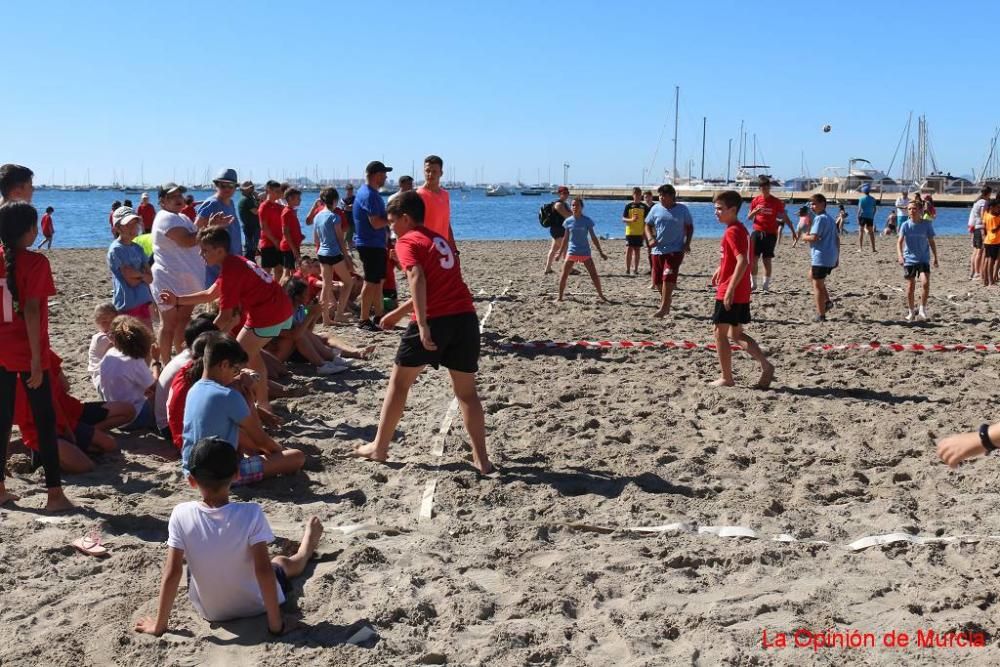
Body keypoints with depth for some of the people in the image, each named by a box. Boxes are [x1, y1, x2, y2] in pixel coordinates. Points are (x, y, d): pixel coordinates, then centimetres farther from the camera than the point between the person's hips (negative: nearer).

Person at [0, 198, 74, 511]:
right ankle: (54, 493, 5)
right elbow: (31, 311, -20)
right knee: (45, 420, 2)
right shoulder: (35, 262, -14)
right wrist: (37, 358, -19)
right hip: (28, 354, -6)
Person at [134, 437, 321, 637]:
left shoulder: (181, 515, -22)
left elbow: (172, 573, -18)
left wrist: (159, 625, -8)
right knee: (281, 562, 30)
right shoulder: (251, 513, -27)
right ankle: (308, 546, 61)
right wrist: (276, 623, -17)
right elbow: (263, 570, -26)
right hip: (256, 606, -1)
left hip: (210, 611, 1)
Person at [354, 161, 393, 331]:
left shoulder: (372, 193, 15)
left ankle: (379, 316, 24)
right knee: (371, 282, -6)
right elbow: (376, 223, -24)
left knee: (378, 281, 15)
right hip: (370, 244, -10)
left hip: (377, 244, 10)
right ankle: (364, 320, -1)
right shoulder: (369, 195, -18)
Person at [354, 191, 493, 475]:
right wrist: (397, 313, 38)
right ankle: (481, 458, 9)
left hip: (435, 320, -6)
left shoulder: (407, 241, 3)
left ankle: (379, 447, 18)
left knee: (398, 382, 11)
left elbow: (417, 279, -14)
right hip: (465, 316, 6)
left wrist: (422, 324, -21)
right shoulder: (441, 240, 27)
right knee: (466, 391, 13)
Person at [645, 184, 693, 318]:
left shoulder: (682, 209, 0)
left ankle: (664, 308, -13)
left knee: (668, 278, -16)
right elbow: (648, 225, 11)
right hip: (658, 250, 4)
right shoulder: (656, 209, 5)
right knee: (658, 280, 7)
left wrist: (687, 243, -5)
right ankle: (666, 299, 33)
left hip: (675, 250, -4)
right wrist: (650, 238, -8)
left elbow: (689, 227, 8)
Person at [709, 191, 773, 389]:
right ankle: (765, 365, 7)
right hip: (742, 293, 10)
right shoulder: (741, 229, 13)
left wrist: (730, 290, -27)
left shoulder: (732, 232, -17)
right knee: (736, 334, 16)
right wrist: (720, 269, 29)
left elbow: (742, 262, -27)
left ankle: (727, 378, 8)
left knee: (720, 333, 2)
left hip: (730, 293, -9)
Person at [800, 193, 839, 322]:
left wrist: (805, 237, -2)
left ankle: (821, 315, -1)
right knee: (813, 276, 27)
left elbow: (814, 237, -23)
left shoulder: (820, 218, -13)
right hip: (831, 257, 10)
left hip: (821, 257, -10)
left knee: (817, 285, -2)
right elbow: (837, 239, 20)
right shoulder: (830, 219, 17)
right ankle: (827, 300, 17)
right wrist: (837, 256, 23)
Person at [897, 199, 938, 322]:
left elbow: (931, 242, 6)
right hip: (909, 260, 0)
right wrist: (900, 256, -27)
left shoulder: (927, 224, -3)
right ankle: (911, 311, 19)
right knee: (910, 286, 5)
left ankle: (923, 308, -1)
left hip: (924, 259, 0)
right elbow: (900, 242, -10)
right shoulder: (905, 225, -4)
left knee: (925, 283, -17)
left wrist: (935, 258, 8)